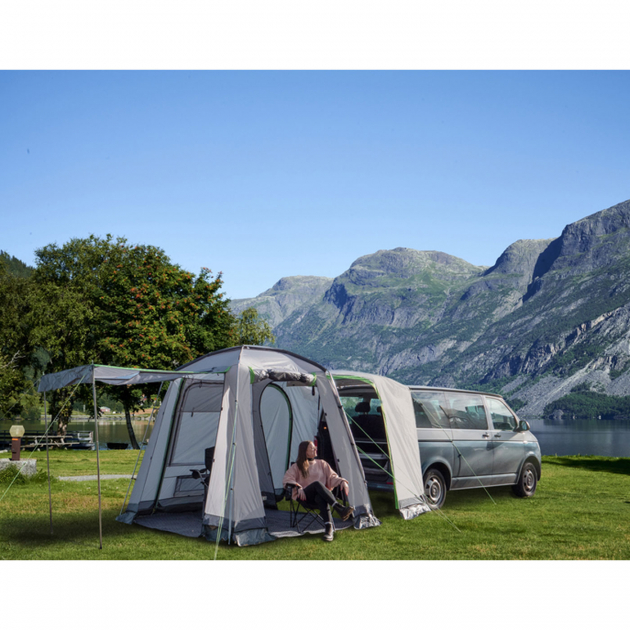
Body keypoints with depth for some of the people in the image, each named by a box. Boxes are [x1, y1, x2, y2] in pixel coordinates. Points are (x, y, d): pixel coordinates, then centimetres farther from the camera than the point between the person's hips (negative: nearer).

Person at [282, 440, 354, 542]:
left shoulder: (322, 464, 22)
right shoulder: (297, 466, 14)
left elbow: (332, 477, 17)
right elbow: (286, 479, 2)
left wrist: (342, 481, -6)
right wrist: (298, 487, -17)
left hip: (321, 495, 2)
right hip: (305, 497, -2)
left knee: (320, 498, -39)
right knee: (317, 484, -37)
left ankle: (329, 528, -57)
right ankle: (340, 509, -52)